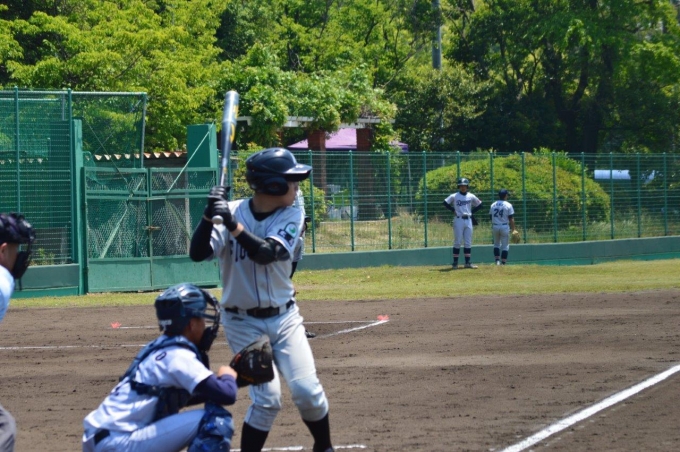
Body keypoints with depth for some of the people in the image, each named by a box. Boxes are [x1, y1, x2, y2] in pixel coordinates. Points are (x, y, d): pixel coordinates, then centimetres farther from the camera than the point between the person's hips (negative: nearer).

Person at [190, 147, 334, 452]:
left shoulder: (291, 216, -5)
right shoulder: (231, 212, -10)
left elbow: (266, 253, -21)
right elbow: (198, 254, -19)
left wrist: (233, 225, -34)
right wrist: (208, 215, -34)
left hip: (284, 318, 3)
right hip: (244, 323, -2)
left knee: (307, 390, -6)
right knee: (267, 399, -13)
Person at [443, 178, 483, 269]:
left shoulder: (471, 196, 7)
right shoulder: (454, 196, -2)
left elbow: (479, 205, 16)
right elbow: (445, 203, -1)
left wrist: (471, 211, 6)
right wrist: (453, 210, -5)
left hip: (468, 220, 4)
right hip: (458, 220, -4)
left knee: (468, 242, 4)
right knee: (457, 242, -4)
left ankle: (468, 262, 8)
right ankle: (455, 263, -2)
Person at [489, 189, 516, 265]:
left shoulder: (493, 205, 6)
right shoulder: (508, 205, -6)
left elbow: (491, 217, 9)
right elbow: (511, 219, -9)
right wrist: (513, 229, -4)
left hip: (495, 227, 4)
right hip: (504, 227, -4)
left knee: (496, 244, 19)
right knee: (505, 246, 3)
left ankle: (497, 260, 9)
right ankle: (503, 263, -1)